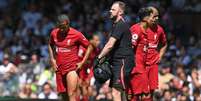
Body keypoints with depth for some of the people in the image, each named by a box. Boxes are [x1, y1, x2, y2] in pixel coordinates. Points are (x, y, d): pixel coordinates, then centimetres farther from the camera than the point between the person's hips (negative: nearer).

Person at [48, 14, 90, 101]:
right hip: (59, 68, 5)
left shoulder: (76, 34, -10)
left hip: (72, 67, -5)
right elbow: (50, 45, 24)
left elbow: (89, 46, 0)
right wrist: (52, 59, 11)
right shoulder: (54, 33, 3)